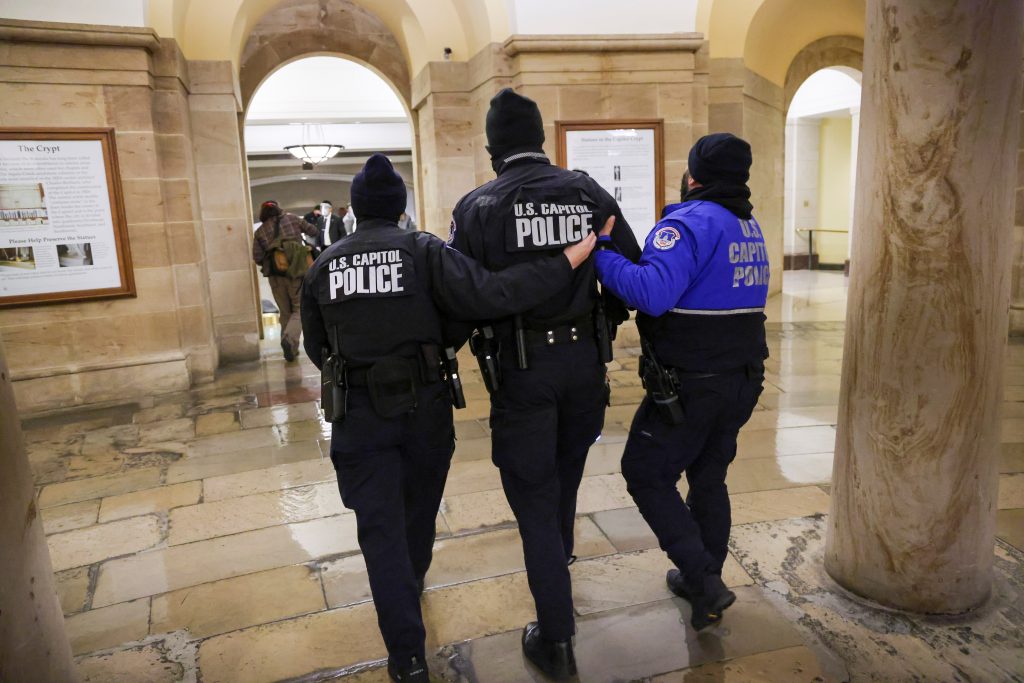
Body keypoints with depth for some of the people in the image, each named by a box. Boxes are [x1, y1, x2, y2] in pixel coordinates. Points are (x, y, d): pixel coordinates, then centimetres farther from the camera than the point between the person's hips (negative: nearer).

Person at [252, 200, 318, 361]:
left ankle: (291, 348, 14)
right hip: (296, 272, -2)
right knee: (299, 309, 2)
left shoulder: (260, 231, 8)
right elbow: (313, 231, 13)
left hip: (275, 275, 2)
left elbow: (257, 258, 1)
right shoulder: (292, 219, 6)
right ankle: (289, 339, -22)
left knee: (285, 312, 14)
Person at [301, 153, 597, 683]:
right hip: (424, 404, 0)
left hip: (360, 413, 0)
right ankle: (413, 579, 52)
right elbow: (489, 295, -25)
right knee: (420, 504, 25)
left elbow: (317, 349, 9)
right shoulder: (425, 251, -9)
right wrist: (571, 259, -22)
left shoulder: (323, 266, 0)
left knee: (380, 528, 6)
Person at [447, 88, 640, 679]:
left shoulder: (479, 206, -8)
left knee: (534, 496, 7)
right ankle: (558, 569, 50)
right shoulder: (587, 192, 0)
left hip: (521, 364, -4)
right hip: (584, 357, 4)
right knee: (565, 476, 25)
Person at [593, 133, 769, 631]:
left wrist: (601, 257, -22)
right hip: (743, 379, 9)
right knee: (708, 478, 20)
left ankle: (703, 579, 3)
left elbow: (654, 294, -32)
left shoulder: (690, 223, -18)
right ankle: (705, 582, 34)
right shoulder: (751, 228, 12)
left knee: (646, 474, 6)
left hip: (689, 385, -8)